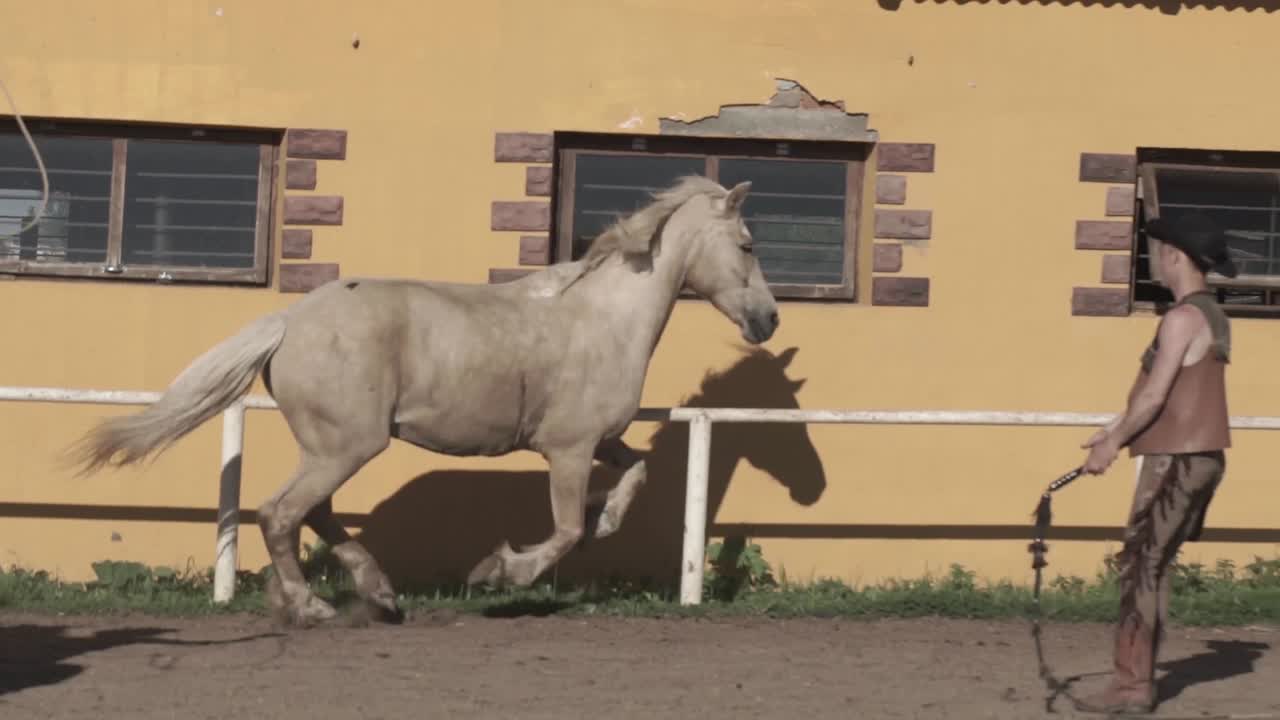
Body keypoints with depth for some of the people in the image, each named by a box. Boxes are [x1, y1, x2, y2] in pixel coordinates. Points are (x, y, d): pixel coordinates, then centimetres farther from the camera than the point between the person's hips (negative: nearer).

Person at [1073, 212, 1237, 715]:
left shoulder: (1184, 318, -14)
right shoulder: (1210, 315, 16)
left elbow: (1155, 395, -18)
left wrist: (1113, 443, -9)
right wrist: (1115, 430, 20)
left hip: (1178, 459, -9)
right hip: (1198, 458, 9)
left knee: (1142, 566, -7)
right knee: (1149, 567, 12)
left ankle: (1132, 685, -6)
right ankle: (1137, 678, 15)